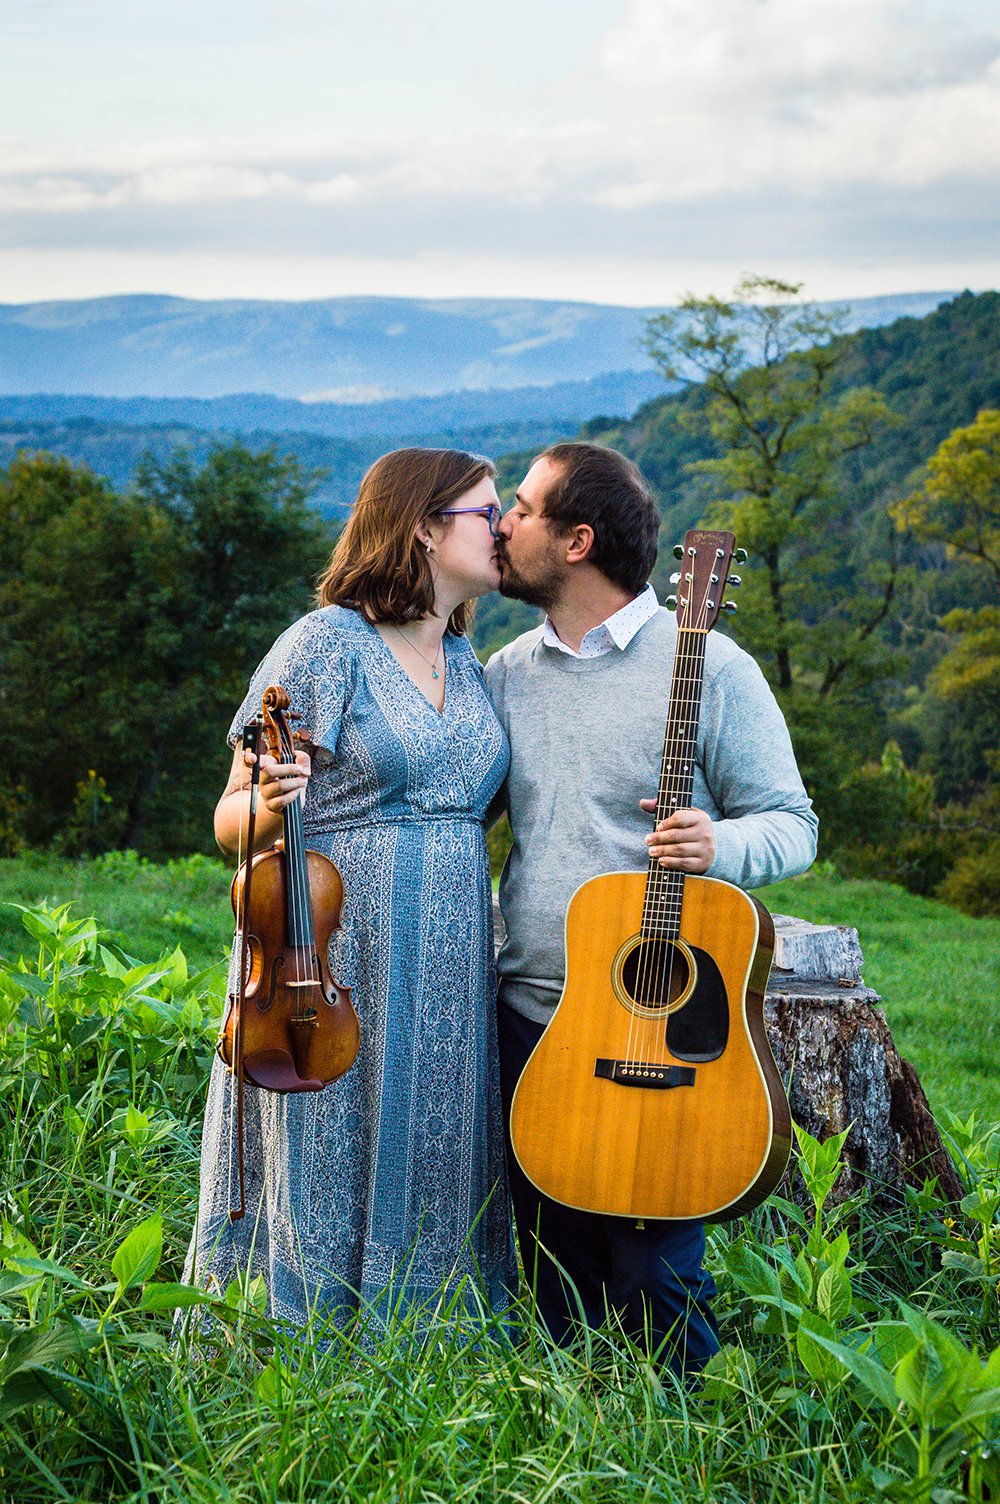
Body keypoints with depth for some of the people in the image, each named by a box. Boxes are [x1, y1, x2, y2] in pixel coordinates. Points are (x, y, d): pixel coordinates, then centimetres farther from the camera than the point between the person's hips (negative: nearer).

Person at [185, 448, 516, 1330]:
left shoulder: (466, 661, 13)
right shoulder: (329, 643, -7)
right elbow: (232, 826, -6)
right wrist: (270, 804, -29)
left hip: (449, 978, 6)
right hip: (339, 968, -6)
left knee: (429, 1177, 9)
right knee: (334, 1174, -1)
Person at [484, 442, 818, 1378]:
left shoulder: (709, 666, -5)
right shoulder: (504, 673, 12)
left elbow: (792, 824, -5)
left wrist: (719, 846, -22)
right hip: (531, 1020, 5)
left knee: (654, 1280, -1)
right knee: (553, 1274, 12)